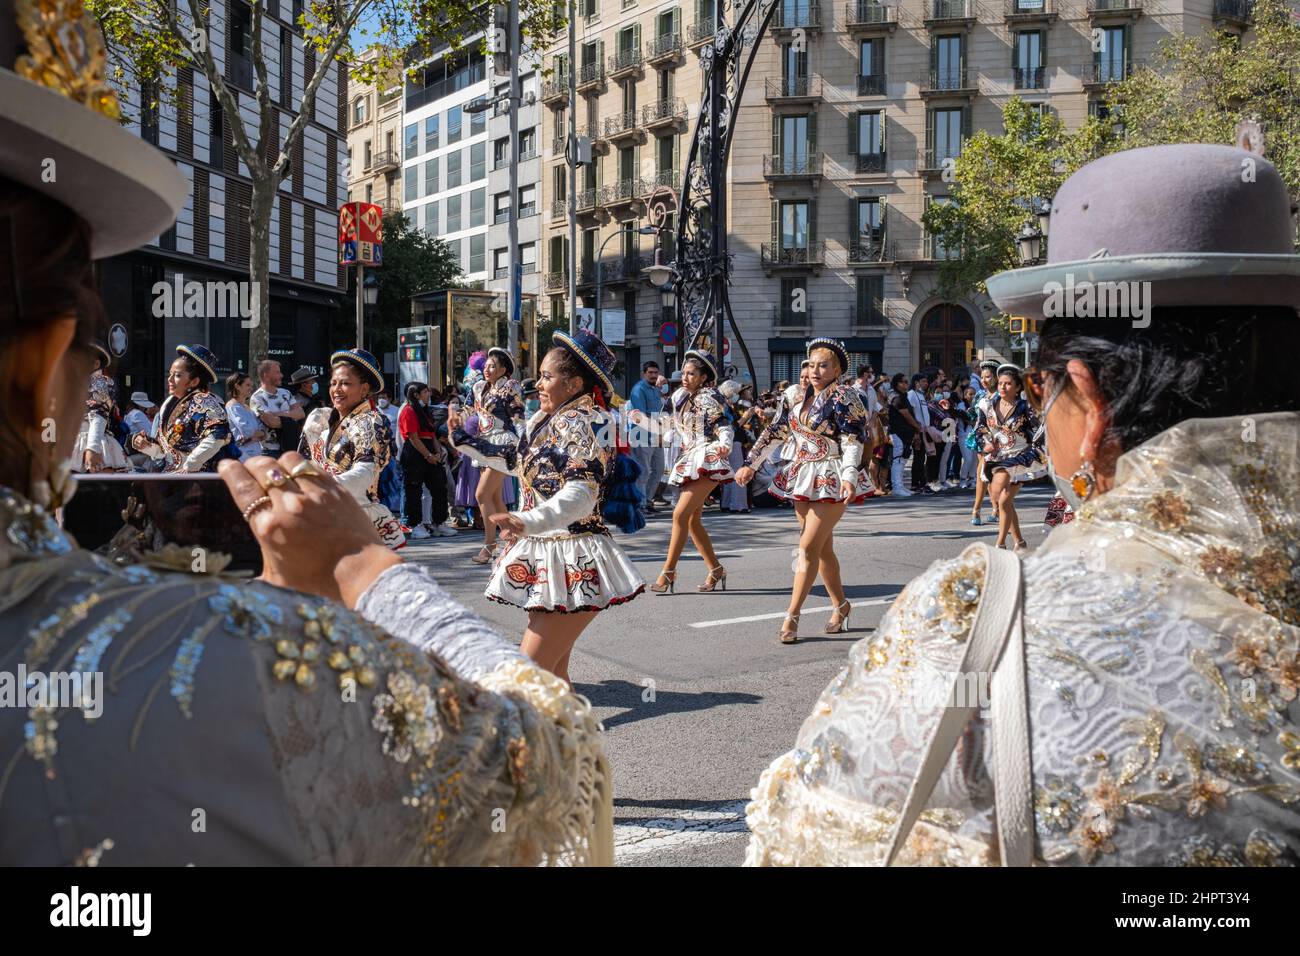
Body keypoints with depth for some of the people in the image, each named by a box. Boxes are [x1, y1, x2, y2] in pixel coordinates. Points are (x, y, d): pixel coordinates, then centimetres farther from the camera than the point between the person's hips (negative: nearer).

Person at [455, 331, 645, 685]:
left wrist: (528, 521, -48)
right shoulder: (545, 420, 13)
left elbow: (581, 494, -32)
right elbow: (518, 461, 32)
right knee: (552, 674, 15)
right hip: (544, 556, 10)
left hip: (573, 563, -10)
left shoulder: (579, 423, -16)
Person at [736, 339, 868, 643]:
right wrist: (750, 464, 16)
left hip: (830, 481, -7)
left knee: (809, 547, -11)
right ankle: (840, 604, 26)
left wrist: (849, 477, -31)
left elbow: (853, 440, -17)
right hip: (803, 478, 7)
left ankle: (792, 615, -10)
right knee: (822, 548, 12)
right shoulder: (802, 399, 13)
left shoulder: (844, 396, -7)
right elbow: (775, 432, 18)